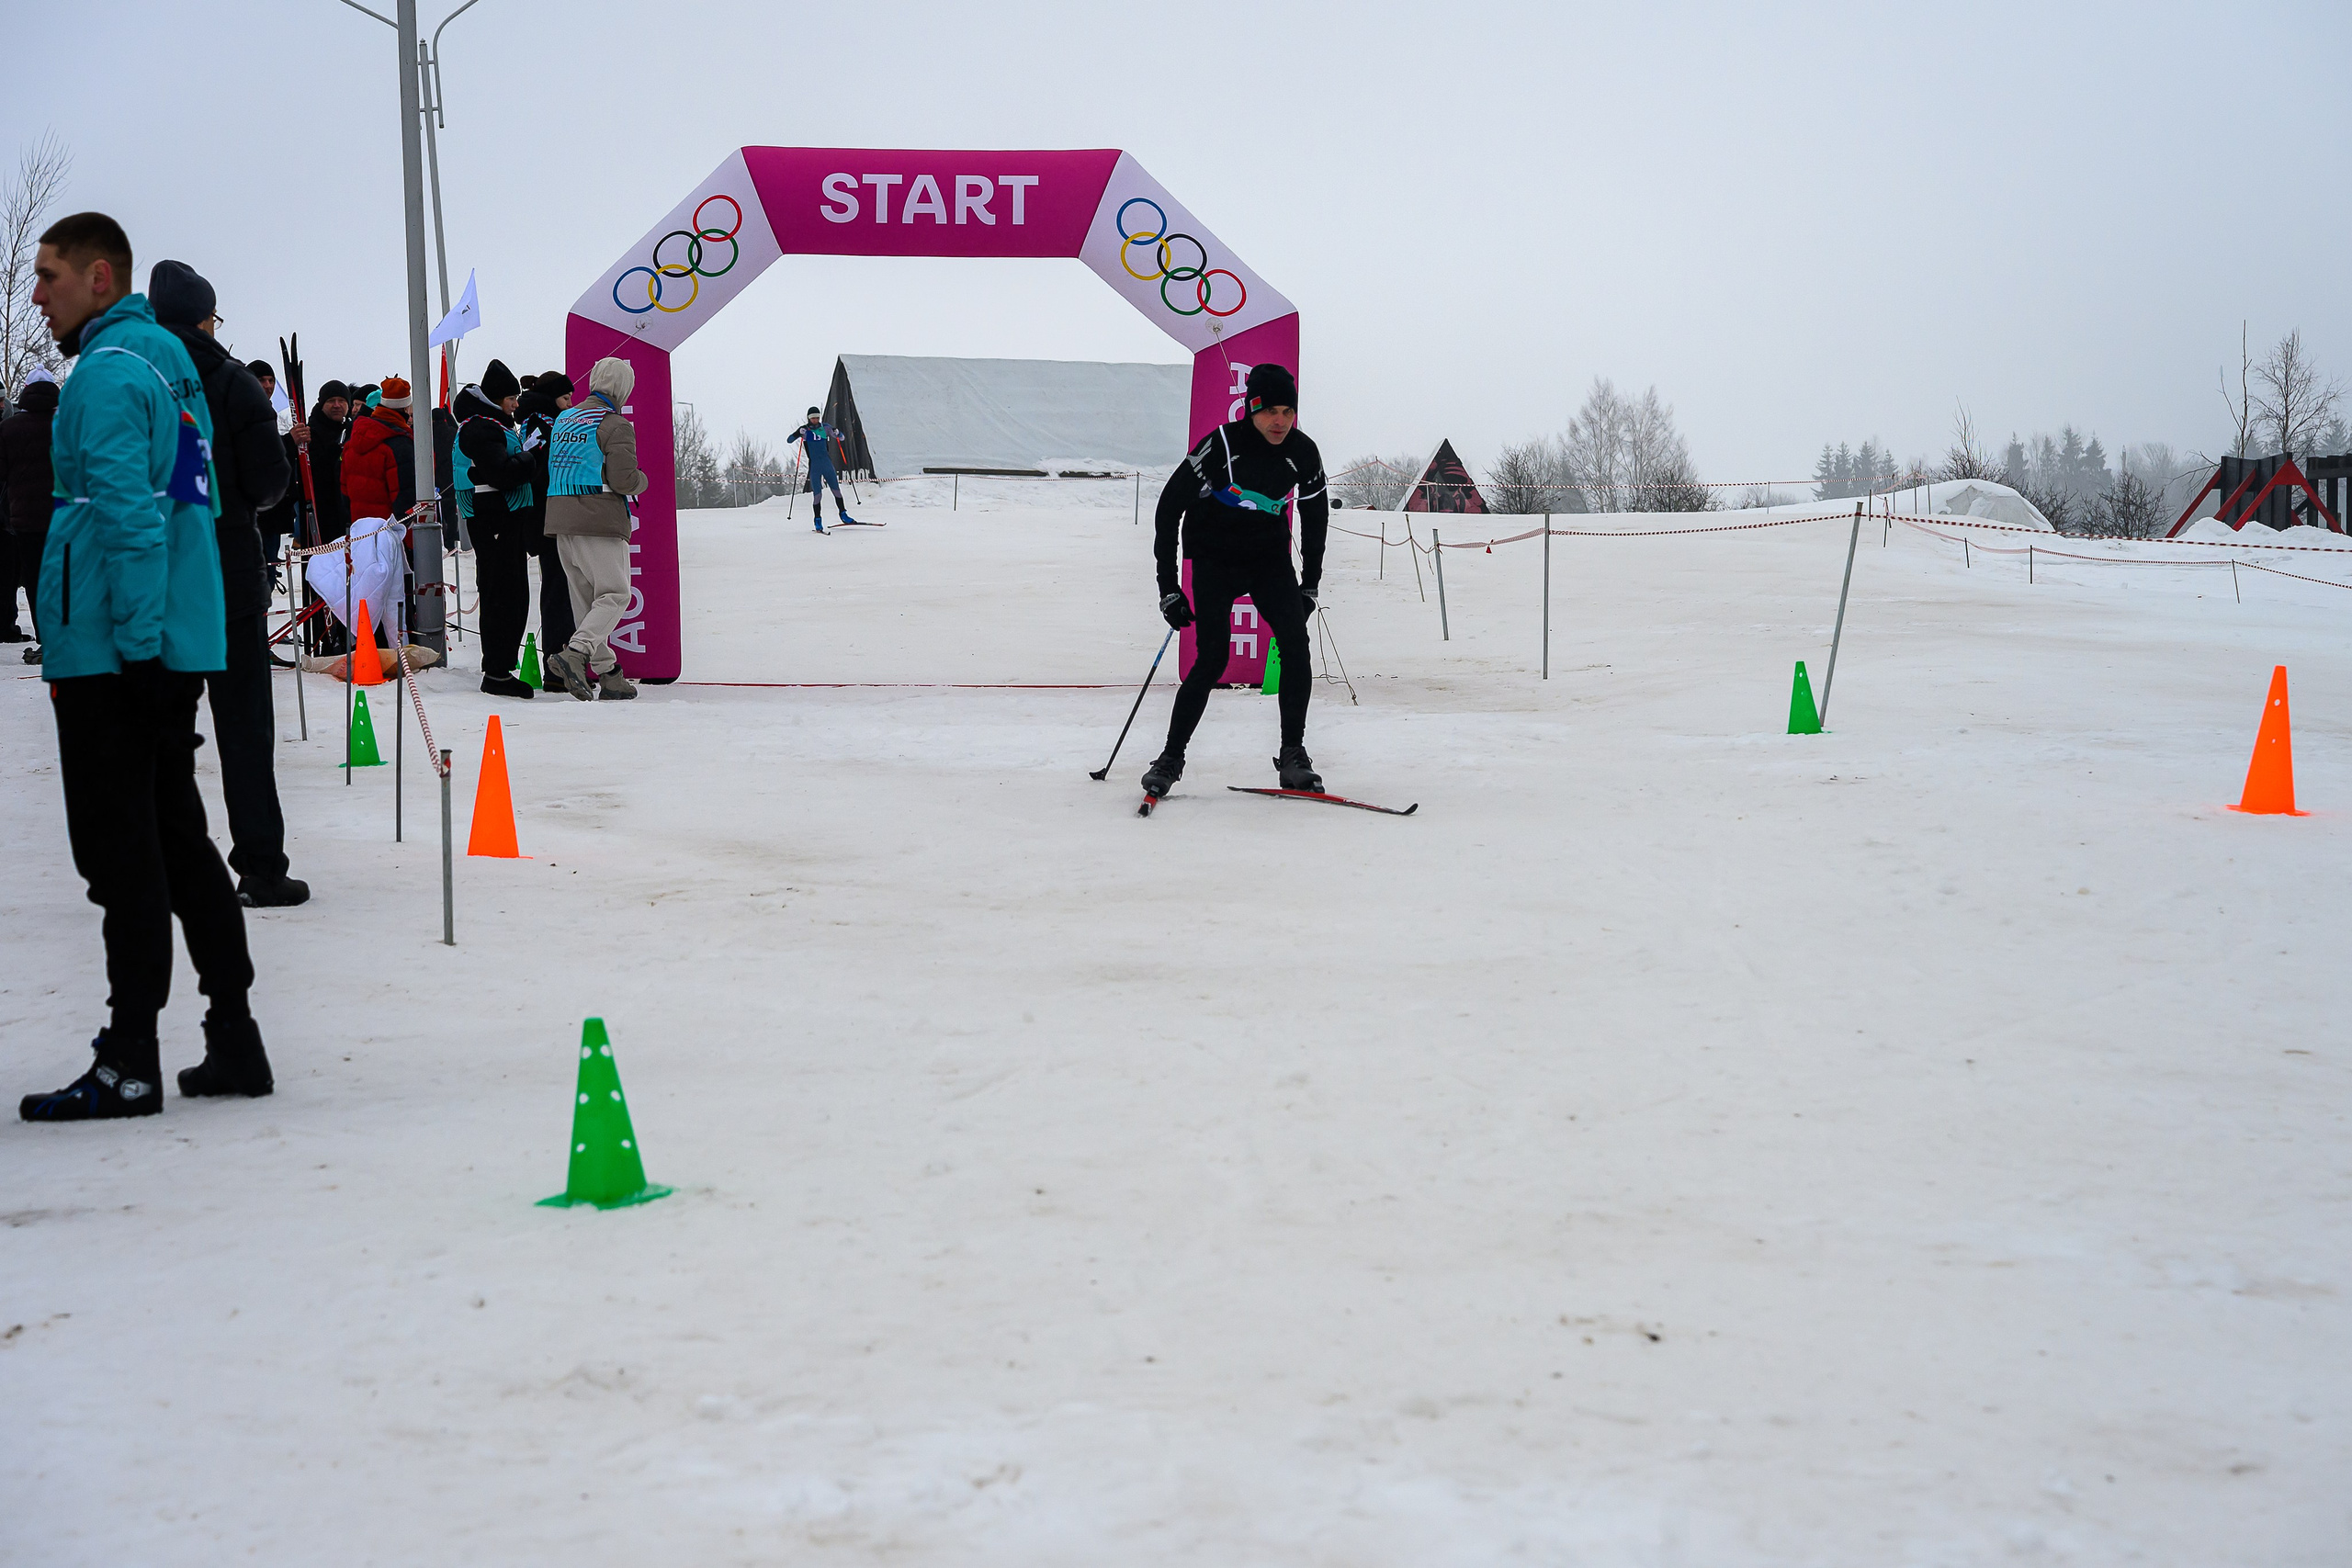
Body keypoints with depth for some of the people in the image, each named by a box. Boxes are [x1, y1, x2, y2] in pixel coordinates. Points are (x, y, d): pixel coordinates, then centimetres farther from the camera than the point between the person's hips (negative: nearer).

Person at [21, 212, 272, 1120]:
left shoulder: (109, 372, -12)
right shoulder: (170, 362, 17)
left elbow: (126, 515, -19)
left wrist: (133, 640, -18)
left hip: (113, 655, -9)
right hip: (178, 647, 9)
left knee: (122, 853, -5)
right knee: (178, 837, 13)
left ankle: (130, 1063, -1)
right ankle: (233, 1040, 16)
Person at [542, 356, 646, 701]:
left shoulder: (563, 420, 14)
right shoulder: (615, 425, -9)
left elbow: (551, 469, 20)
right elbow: (624, 479, -15)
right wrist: (642, 480, 5)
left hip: (560, 520, 8)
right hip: (600, 521, -8)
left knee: (585, 598, 11)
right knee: (615, 595, -4)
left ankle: (607, 674, 12)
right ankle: (573, 654, -23)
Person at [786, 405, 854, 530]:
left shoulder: (825, 428, 6)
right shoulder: (804, 429, 0)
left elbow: (841, 438, 14)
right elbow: (789, 440, -5)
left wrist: (837, 433, -9)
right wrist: (799, 434, -23)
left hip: (827, 463, 2)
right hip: (814, 466, -2)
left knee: (836, 490, 5)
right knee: (817, 494, -6)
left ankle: (843, 515, 19)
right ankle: (818, 521, 2)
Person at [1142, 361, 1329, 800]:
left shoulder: (1303, 453, -9)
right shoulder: (1221, 445, -21)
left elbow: (1315, 515, 11)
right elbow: (1169, 507, -15)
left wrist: (1310, 584, 9)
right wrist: (1169, 587, -17)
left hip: (1270, 560, 3)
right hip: (1215, 561, -3)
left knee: (1295, 644, -16)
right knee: (1213, 658, -14)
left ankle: (1293, 755, -7)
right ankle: (1171, 759, -1)